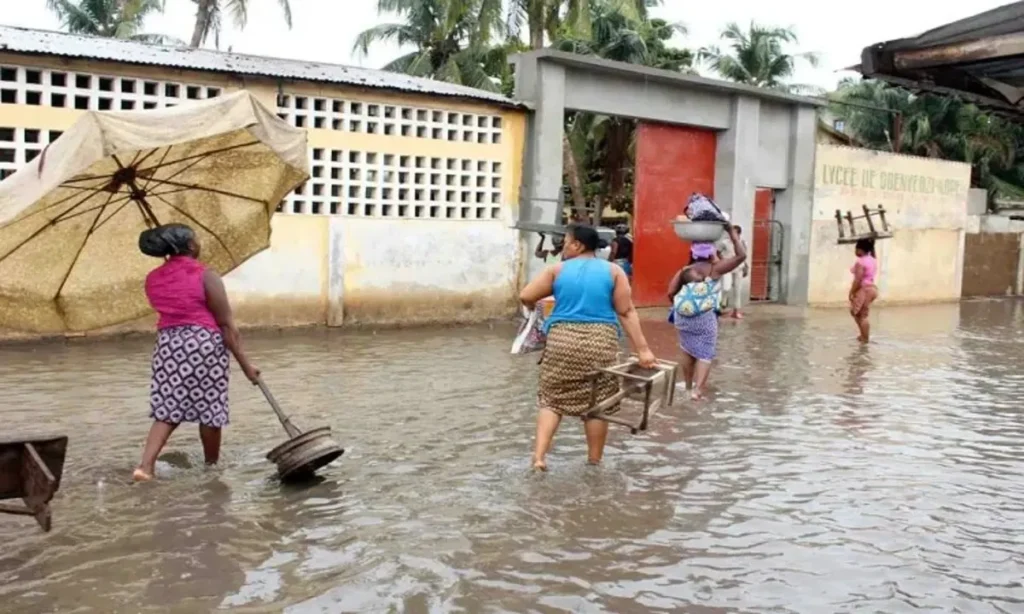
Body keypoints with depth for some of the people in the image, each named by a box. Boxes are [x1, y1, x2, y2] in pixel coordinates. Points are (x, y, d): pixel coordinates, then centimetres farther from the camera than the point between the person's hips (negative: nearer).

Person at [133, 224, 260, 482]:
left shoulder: (153, 278, 7)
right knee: (209, 409, 8)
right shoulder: (205, 276, -9)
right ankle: (212, 467, 23)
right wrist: (245, 364, -6)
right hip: (204, 343, -5)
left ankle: (145, 465, -4)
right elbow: (227, 325, -10)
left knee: (166, 410, 10)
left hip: (168, 344, 5)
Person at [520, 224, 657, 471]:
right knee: (597, 403, 9)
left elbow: (525, 296, 0)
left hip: (563, 340, 0)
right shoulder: (613, 271, 4)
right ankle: (594, 461, 18)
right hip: (600, 342, 0)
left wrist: (534, 307, 23)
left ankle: (539, 456, -1)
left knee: (552, 398, 10)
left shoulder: (558, 270, 3)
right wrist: (642, 348, -2)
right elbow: (626, 313, -2)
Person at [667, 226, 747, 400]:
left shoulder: (685, 271, 7)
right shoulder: (715, 269, -2)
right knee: (705, 354, 4)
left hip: (683, 317, 4)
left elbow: (671, 293, 4)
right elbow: (741, 256, -3)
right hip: (705, 317, -4)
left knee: (688, 351, 19)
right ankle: (697, 390, -8)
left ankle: (688, 387, 28)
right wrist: (733, 233, 4)